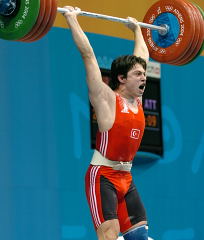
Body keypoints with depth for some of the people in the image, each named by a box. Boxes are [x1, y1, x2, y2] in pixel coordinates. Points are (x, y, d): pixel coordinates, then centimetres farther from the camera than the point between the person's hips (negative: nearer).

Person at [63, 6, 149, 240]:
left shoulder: (136, 100, 10)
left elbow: (141, 57, 24)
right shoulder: (106, 98, -8)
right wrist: (72, 19, -8)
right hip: (102, 176, -7)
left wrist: (137, 29, 34)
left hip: (126, 178, 7)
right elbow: (88, 54, -10)